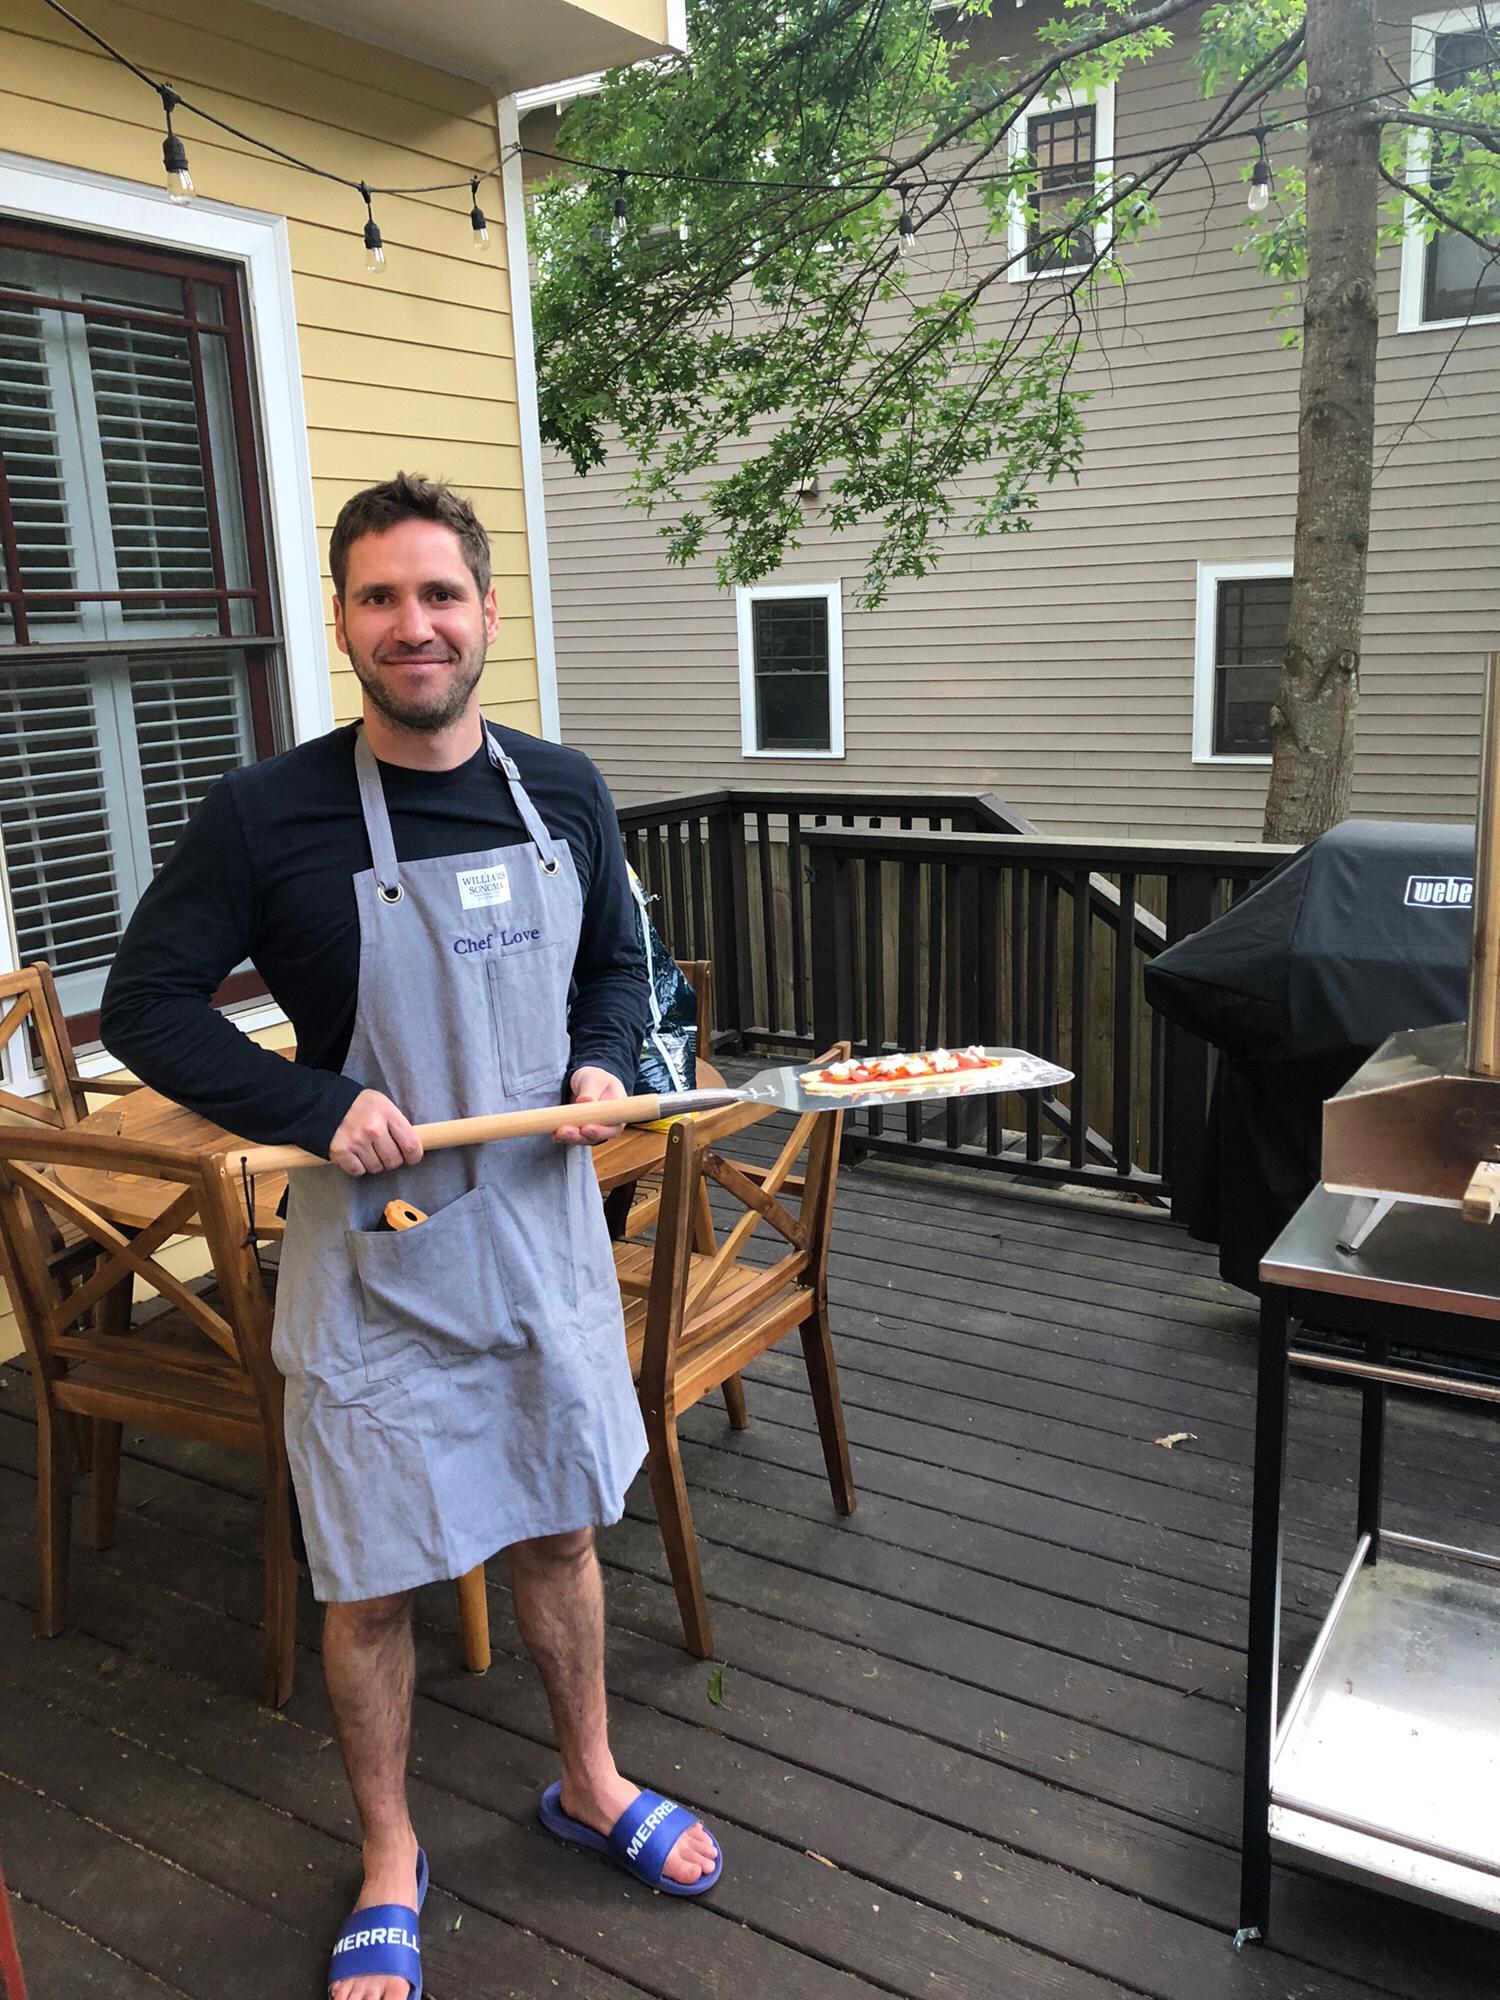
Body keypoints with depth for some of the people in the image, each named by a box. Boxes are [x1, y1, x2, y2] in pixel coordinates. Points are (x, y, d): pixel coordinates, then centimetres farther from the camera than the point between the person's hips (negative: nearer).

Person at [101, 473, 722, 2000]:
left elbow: (616, 962, 14)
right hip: (374, 1261, -3)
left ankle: (589, 1786, 46)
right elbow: (145, 1006, -7)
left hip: (547, 1234, 4)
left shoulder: (562, 791, 0)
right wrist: (320, 1110, -18)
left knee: (561, 1530, 21)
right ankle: (389, 1860, 38)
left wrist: (603, 1064, -6)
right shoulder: (266, 815, -13)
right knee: (374, 1584, 11)